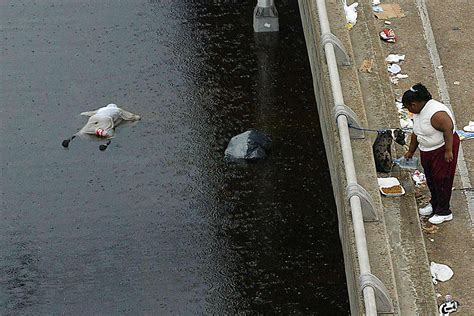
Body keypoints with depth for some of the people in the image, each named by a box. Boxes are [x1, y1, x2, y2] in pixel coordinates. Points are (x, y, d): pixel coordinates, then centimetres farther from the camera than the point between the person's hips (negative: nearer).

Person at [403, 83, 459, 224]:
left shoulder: (437, 113, -30)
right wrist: (411, 151, 21)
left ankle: (444, 212, 13)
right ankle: (434, 204, 38)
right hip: (427, 150, 9)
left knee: (441, 179, 1)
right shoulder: (419, 111, 1)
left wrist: (448, 151, -26)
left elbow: (448, 130, -30)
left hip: (443, 149, -9)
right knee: (430, 178, 19)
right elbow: (416, 133, 13)